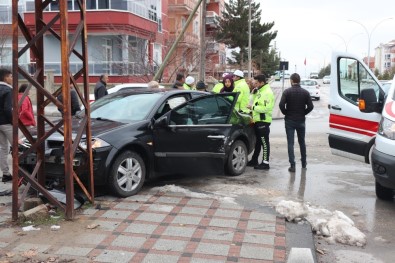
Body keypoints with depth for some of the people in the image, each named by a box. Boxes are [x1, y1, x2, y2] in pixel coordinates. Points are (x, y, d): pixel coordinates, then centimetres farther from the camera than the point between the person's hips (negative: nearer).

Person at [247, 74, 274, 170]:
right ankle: (254, 160, 27)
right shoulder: (260, 91, 17)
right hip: (257, 120, 10)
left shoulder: (267, 92, -15)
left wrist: (253, 107, -18)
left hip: (263, 121, -10)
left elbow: (266, 108, -24)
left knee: (264, 142, -5)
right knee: (258, 141, 17)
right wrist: (254, 93, 11)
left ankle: (265, 163, 0)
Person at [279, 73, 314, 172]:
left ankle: (292, 165, -4)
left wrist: (286, 113, -1)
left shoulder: (287, 92, -9)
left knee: (290, 143, 0)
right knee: (302, 142, 18)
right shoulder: (305, 92, -2)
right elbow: (310, 106, -7)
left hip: (289, 120, -3)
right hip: (301, 120, 3)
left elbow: (281, 105, -18)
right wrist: (303, 113, 8)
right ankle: (303, 162, 29)